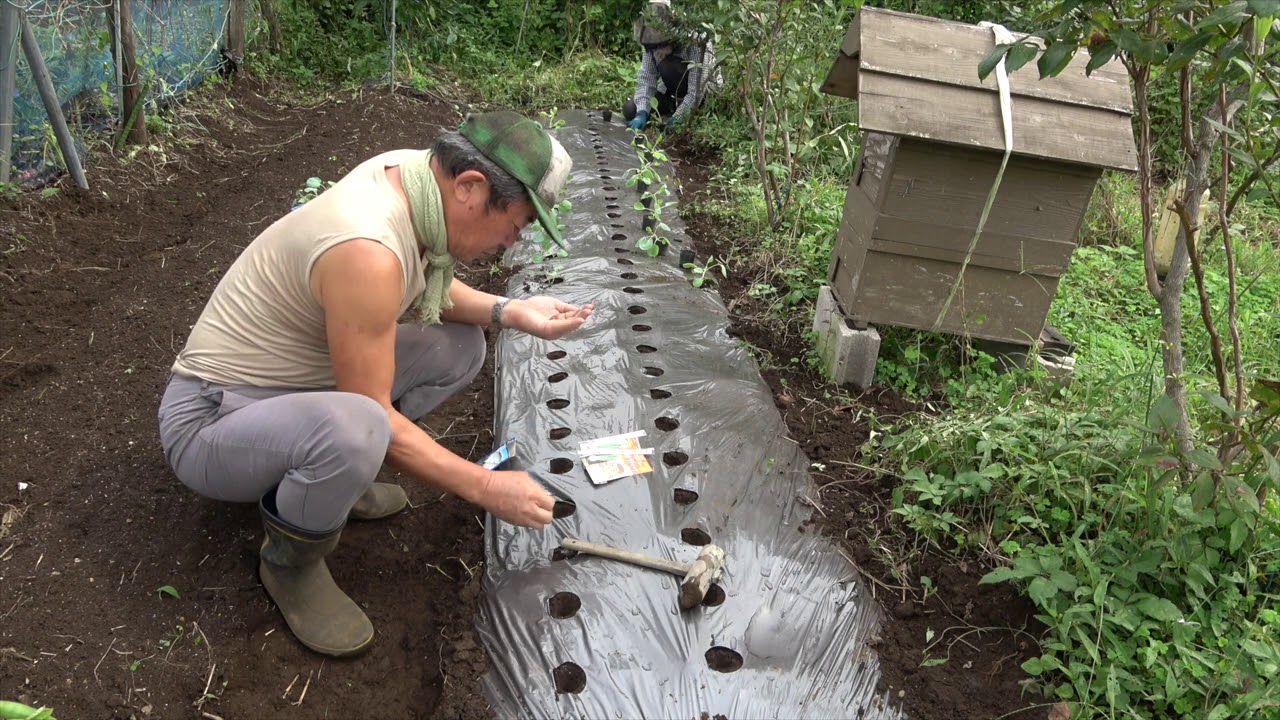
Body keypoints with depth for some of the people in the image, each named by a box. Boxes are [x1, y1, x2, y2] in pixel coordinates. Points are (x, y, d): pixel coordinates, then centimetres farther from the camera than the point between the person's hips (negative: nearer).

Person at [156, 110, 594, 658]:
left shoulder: (411, 173, -6)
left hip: (295, 387, 9)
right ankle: (291, 562, -5)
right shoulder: (368, 253, -33)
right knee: (353, 429, -39)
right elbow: (373, 414, -24)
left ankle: (327, 477, 13)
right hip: (211, 422, -9)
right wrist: (485, 488, -17)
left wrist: (510, 312, -4)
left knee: (459, 346, 3)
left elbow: (429, 289, 13)